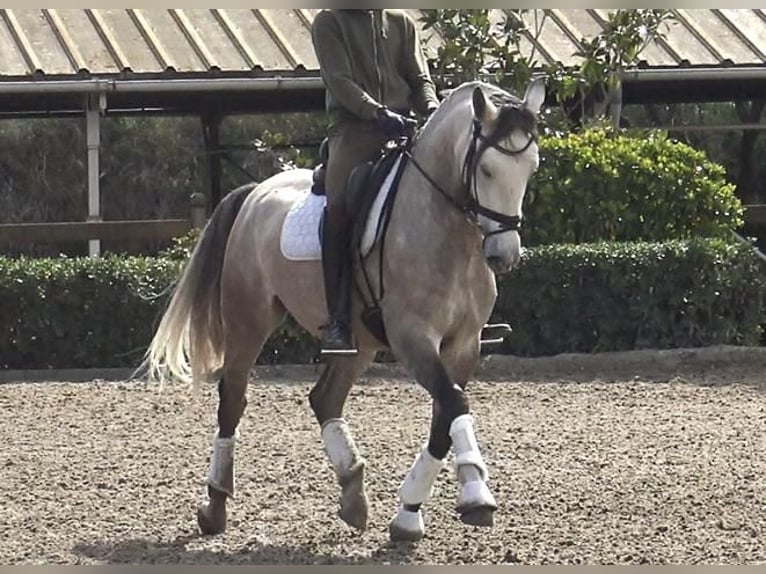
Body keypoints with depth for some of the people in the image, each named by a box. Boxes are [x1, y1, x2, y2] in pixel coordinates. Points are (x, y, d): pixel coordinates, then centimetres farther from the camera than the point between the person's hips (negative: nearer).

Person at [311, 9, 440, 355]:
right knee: (338, 206, -26)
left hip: (401, 129, 4)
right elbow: (340, 81, -4)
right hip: (352, 129, -4)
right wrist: (379, 113, -19)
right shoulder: (328, 24, 8)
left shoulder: (401, 23, 20)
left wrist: (432, 109, -8)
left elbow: (420, 79, 15)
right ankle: (337, 318, -25)